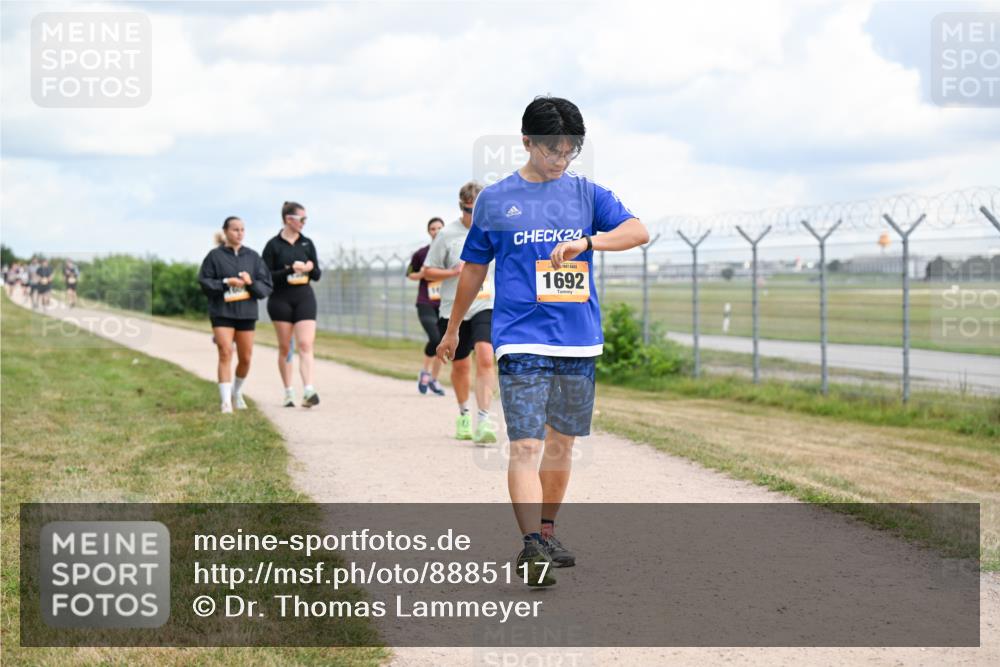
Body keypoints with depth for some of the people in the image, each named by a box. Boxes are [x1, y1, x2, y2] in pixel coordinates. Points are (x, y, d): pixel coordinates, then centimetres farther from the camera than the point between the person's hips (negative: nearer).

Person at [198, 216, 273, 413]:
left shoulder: (253, 257, 7)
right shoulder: (215, 256, -1)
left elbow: (266, 287, 5)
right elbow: (204, 283, -3)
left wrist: (251, 283, -14)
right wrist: (226, 282, -16)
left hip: (246, 312, 3)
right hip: (222, 312, -3)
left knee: (245, 358, 8)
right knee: (225, 353, -15)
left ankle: (237, 392, 34)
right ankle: (226, 401, -15)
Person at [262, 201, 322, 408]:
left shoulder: (307, 244, 9)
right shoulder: (274, 245, -3)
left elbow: (317, 275, 12)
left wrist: (311, 268, -11)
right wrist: (289, 270, -18)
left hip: (304, 297, 2)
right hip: (281, 299, -2)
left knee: (305, 344, -11)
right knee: (285, 347, 4)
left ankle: (309, 390, -20)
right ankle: (289, 392, 13)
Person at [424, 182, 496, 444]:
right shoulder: (447, 234, -4)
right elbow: (427, 271, 1)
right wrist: (454, 272, -15)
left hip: (486, 306, 0)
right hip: (454, 309, 0)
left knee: (485, 358, -21)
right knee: (460, 365, 11)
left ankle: (483, 421, -23)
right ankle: (464, 414, 37)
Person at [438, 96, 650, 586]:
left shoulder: (587, 193, 8)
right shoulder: (495, 200, 4)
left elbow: (638, 232, -4)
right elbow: (474, 268, 14)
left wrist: (586, 241, -21)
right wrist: (453, 329, 22)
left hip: (579, 342, 3)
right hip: (521, 341, -3)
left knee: (561, 443, 11)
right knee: (526, 446, -13)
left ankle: (546, 534, 25)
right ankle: (531, 547, -18)